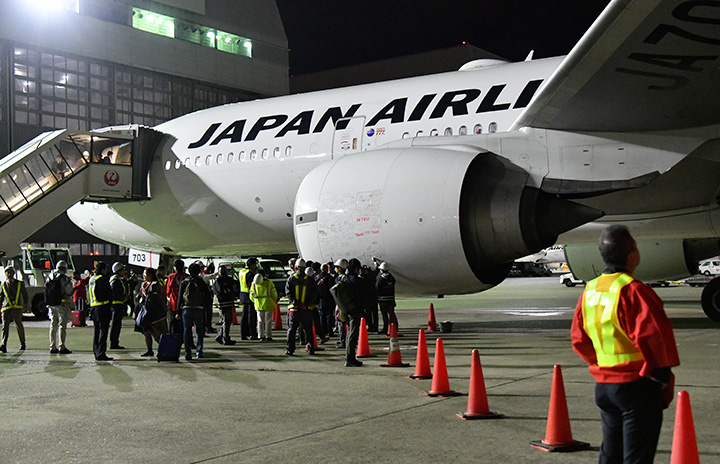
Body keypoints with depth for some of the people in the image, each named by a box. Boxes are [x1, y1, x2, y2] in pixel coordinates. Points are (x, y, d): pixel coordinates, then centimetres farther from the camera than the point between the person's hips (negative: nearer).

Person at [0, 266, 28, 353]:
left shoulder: (20, 283, 15)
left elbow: (25, 295, 18)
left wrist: (25, 304, 8)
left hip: (17, 307, 0)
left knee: (19, 325, -3)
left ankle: (22, 343, 19)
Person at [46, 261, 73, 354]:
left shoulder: (50, 277, 9)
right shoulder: (64, 278, -12)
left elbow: (46, 289, 14)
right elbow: (69, 291, -12)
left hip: (51, 305, 7)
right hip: (62, 304, -7)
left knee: (53, 325, 13)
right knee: (62, 325, -3)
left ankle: (53, 347, 15)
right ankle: (62, 347, -6)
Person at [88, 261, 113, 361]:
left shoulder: (91, 279, 15)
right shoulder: (103, 279, -12)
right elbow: (109, 293, -11)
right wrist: (109, 302, 3)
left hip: (93, 308, 8)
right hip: (103, 307, -8)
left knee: (96, 331, 13)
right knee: (103, 330, -7)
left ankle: (96, 353, 16)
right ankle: (101, 354, -9)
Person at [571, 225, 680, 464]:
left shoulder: (589, 291, 5)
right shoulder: (633, 291, -19)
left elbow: (579, 339, 11)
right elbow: (654, 335, -22)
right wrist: (662, 372, -8)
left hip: (603, 385, 7)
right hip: (639, 386, -7)